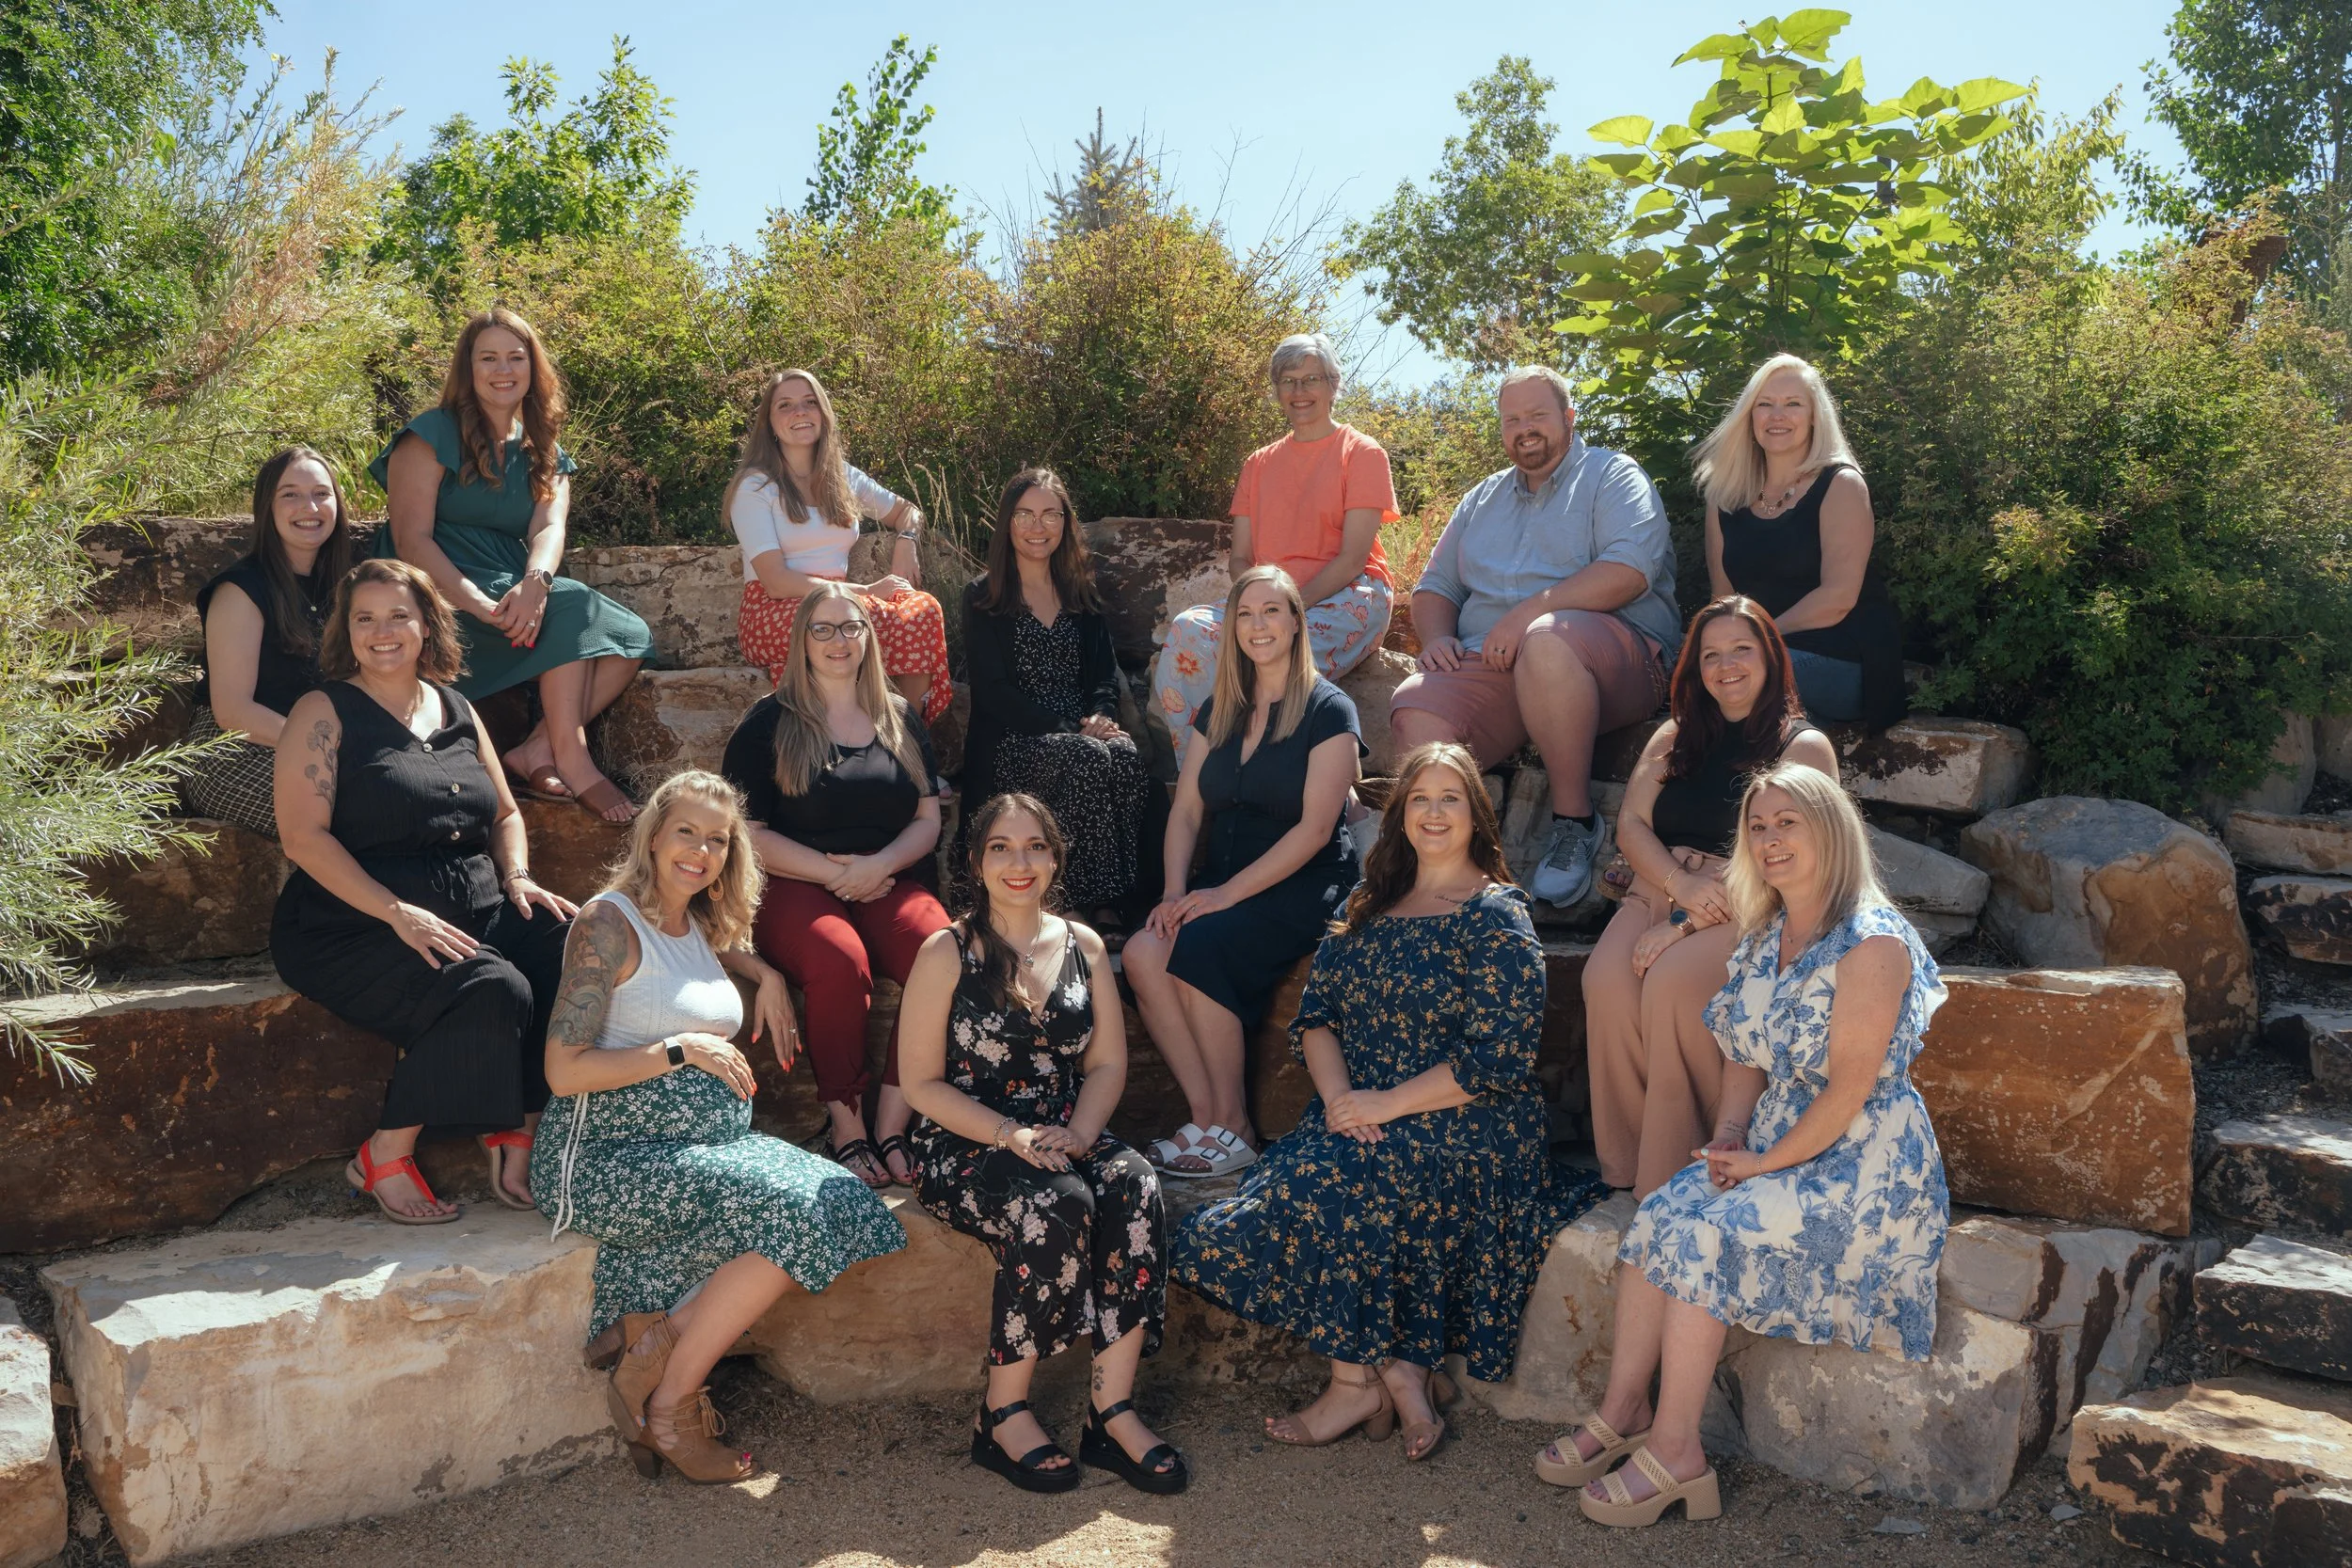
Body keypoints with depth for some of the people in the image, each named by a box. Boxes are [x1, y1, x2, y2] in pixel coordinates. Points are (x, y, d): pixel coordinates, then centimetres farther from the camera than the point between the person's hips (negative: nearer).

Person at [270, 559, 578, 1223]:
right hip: (351, 929, -6)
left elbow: (504, 813, 26)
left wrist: (517, 877, 4)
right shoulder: (324, 713, 0)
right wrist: (400, 914, -20)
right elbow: (303, 836, -10)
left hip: (476, 914, 6)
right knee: (491, 990, -31)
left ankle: (517, 1136, -10)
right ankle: (386, 1157, -12)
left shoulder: (457, 711, 18)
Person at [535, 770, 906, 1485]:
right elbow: (564, 1072, -13)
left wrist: (768, 977, 22)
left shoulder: (702, 926, 15)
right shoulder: (610, 923, -8)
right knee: (789, 1210, -25)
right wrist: (681, 1049, -14)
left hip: (703, 1144, 8)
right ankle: (666, 1402, -11)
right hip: (609, 1155, -8)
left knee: (831, 1205, -18)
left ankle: (650, 1343, -11)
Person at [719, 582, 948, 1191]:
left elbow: (928, 821, 15)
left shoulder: (900, 719, 20)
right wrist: (835, 872, -10)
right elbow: (750, 834, 1)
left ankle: (892, 1127, -24)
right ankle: (847, 1130, -24)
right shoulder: (768, 724, 10)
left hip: (892, 883, 3)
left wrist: (877, 866, -7)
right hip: (797, 886, -3)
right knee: (841, 962, -37)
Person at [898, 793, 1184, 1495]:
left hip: (1064, 1140, 4)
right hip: (964, 1145, -4)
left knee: (1136, 1187, -28)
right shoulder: (947, 953, -3)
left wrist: (1079, 1133, -11)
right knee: (1056, 1207, -34)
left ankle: (1113, 1409, -22)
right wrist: (1010, 1134, -19)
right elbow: (922, 1082, -5)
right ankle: (1003, 1414, -17)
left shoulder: (1084, 947, 10)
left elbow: (1107, 1064, 9)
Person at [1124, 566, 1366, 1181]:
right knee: (1143, 953, -24)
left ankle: (1231, 1129, -18)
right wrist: (1176, 891, -8)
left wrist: (1228, 893, -17)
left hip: (1304, 887, -5)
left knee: (1196, 950, -31)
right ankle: (1205, 1118, -21)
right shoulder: (1219, 711, 16)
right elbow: (1186, 809, 10)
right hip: (1222, 886, 5)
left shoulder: (1329, 711, -2)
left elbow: (1315, 829, -11)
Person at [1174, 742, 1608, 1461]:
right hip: (1358, 1117, 6)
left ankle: (1357, 1383, -8)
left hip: (1461, 1128, -6)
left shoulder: (1497, 917, -4)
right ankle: (1399, 1370, -11)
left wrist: (1387, 1105, -17)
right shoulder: (1372, 902, 16)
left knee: (1327, 1186, -28)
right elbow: (1315, 1012, 9)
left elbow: (1498, 1057, -13)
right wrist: (1338, 1097, -10)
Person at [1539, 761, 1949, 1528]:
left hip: (1862, 1168, -7)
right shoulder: (1763, 939, 10)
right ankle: (1624, 1409, -8)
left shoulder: (1873, 945, -16)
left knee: (1704, 1235, -23)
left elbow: (1851, 1085, -19)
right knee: (1659, 1215, -15)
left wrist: (1767, 1162, -17)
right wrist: (1727, 1142, -4)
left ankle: (1674, 1450, -14)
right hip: (1776, 1151, 7)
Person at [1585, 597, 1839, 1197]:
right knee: (1606, 979, -28)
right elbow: (1631, 825, 10)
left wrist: (1685, 924, -17)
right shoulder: (1675, 737, 20)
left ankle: (1675, 1180, -22)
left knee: (1671, 982, -34)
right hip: (1661, 889, 4)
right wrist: (1683, 885, -13)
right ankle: (1624, 1164, -18)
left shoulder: (1804, 747, 3)